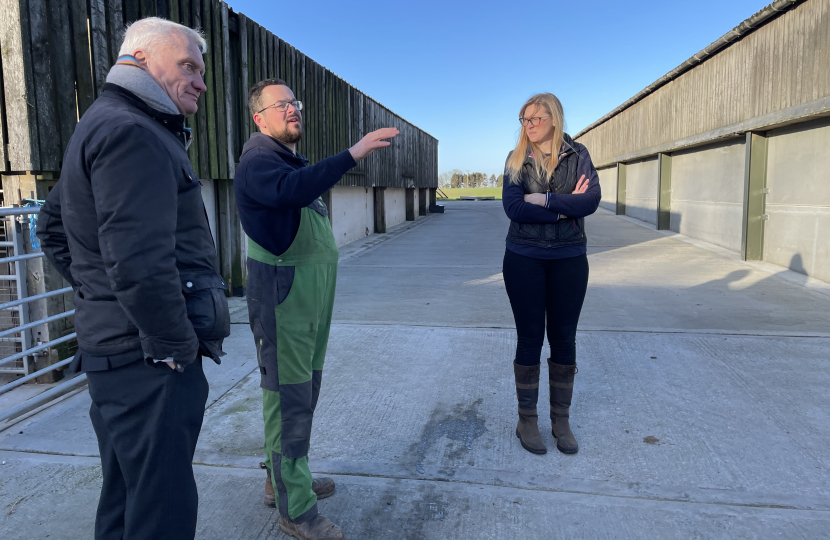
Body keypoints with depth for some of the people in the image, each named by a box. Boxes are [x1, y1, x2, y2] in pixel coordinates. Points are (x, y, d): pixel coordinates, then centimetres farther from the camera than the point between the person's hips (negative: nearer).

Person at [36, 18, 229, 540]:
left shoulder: (102, 125, 18)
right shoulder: (131, 132, -16)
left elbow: (54, 228, 26)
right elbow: (139, 263, -26)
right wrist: (177, 347, -16)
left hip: (112, 350, 11)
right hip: (149, 362, -11)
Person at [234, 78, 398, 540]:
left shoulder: (297, 163, 18)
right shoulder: (258, 162, -12)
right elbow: (288, 190, -36)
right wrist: (352, 154, -40)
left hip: (311, 297, 10)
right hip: (282, 297, -9)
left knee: (304, 393, 17)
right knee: (289, 399, -3)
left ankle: (285, 480, 34)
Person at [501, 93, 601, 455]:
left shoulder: (577, 155, 2)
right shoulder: (516, 159, 2)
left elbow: (591, 200, -12)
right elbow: (512, 207, -13)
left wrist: (543, 199, -17)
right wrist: (566, 207, -14)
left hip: (569, 259, 1)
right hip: (524, 258, -1)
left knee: (564, 338, 7)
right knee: (530, 338, 4)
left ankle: (561, 420, 21)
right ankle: (527, 420, 18)